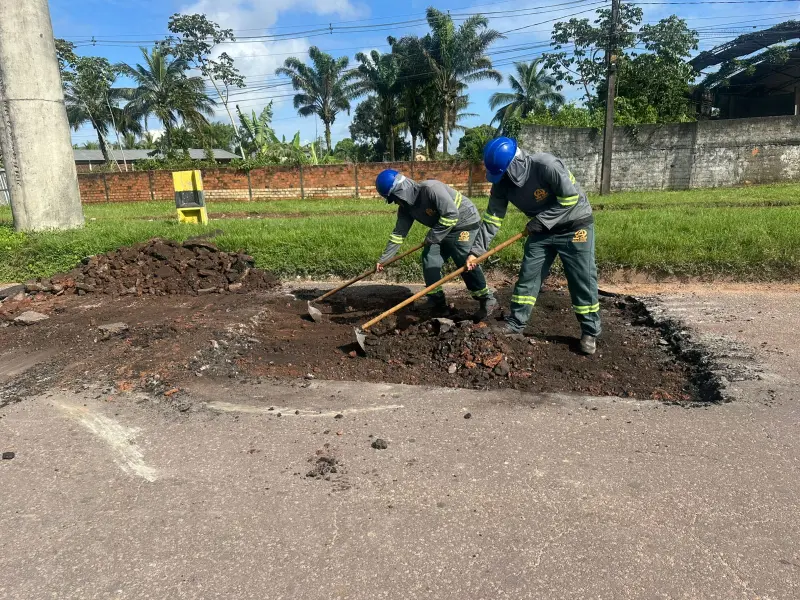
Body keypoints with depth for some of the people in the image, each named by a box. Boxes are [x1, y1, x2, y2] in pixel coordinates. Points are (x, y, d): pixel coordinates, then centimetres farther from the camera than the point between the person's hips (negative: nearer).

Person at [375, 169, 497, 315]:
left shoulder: (430, 188, -29)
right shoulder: (405, 207, -2)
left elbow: (452, 214, -31)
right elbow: (399, 233, 4)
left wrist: (432, 236, -21)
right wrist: (384, 258, 4)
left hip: (465, 223, -9)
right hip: (443, 228, 9)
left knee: (465, 263, -14)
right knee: (429, 258, 1)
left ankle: (487, 299, 2)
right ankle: (436, 299, 13)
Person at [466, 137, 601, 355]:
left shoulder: (546, 165, -31)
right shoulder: (502, 183, -12)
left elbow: (571, 197, -23)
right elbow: (492, 219, -8)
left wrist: (539, 221, -21)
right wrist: (476, 250, -13)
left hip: (574, 225, -5)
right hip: (542, 229, 6)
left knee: (582, 280, -2)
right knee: (528, 275, 5)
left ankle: (590, 332, 11)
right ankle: (515, 322, 19)